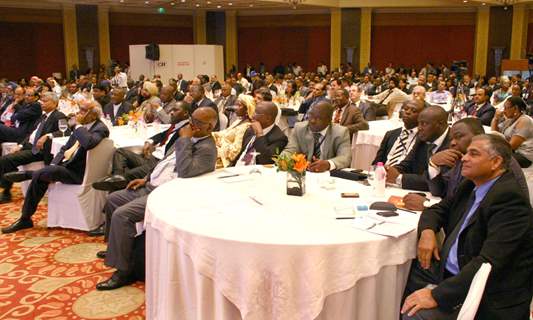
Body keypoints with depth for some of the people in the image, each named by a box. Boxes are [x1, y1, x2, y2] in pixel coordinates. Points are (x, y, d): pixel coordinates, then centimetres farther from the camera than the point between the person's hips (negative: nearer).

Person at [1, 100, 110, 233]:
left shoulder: (100, 129, -13)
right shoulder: (81, 127, 12)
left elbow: (88, 143, -37)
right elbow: (65, 148, 17)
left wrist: (78, 125, -21)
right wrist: (53, 165, 1)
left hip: (77, 173, -8)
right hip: (65, 166, 8)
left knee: (38, 175, -24)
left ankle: (27, 174, 9)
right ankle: (25, 219, 3)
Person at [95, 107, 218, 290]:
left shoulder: (207, 149, -16)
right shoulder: (190, 140, 14)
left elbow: (185, 171, -32)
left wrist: (184, 139, -23)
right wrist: (146, 178, 13)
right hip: (150, 186, 10)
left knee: (121, 215, -24)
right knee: (112, 200, 18)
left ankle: (124, 271, -11)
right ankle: (114, 248, 37)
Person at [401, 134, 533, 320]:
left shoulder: (509, 197, -21)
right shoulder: (472, 186, 7)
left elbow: (489, 263, -28)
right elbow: (439, 209, 18)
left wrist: (437, 295, -30)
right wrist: (427, 231, -6)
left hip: (489, 299, -9)